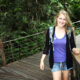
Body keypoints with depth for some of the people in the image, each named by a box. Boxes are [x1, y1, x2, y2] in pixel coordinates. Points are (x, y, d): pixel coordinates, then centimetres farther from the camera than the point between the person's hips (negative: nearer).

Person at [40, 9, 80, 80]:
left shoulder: (69, 31, -8)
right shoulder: (50, 31, -7)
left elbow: (73, 46, -1)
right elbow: (47, 47, 1)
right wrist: (42, 60, -2)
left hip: (66, 62, 1)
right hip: (55, 62, -1)